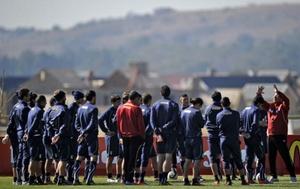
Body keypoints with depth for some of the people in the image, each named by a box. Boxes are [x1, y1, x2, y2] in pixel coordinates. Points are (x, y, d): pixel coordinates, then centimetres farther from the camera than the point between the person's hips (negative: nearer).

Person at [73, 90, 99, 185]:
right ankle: (89, 179, -7)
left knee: (79, 157, 9)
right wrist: (84, 133, -14)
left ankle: (75, 178, 4)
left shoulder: (80, 108, 11)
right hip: (92, 136, -6)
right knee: (93, 157, 0)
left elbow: (77, 123, 10)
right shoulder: (93, 108, -10)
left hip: (83, 137, 6)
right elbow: (92, 124, -17)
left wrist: (82, 131, 1)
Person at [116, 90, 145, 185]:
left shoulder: (120, 108, 7)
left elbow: (118, 123, 11)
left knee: (126, 157, 12)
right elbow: (140, 124, -10)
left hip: (124, 136, 5)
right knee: (132, 157, -3)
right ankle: (129, 179, -6)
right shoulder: (136, 109, -10)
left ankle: (125, 178, 13)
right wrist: (142, 136, -3)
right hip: (135, 136, -5)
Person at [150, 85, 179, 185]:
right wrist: (165, 127, -10)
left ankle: (160, 178, 8)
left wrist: (157, 130, -10)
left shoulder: (155, 105, 6)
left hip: (159, 134, 3)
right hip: (171, 133, -3)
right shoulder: (174, 105, -1)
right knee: (168, 156, -4)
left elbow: (152, 120, -3)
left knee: (160, 157, 8)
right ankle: (164, 177, -14)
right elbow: (174, 120, -11)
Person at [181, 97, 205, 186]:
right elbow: (202, 124, -7)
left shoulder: (183, 112, 8)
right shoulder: (197, 112, -12)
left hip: (186, 138, 6)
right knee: (197, 160, 0)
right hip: (196, 138, -6)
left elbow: (181, 125, 13)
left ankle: (186, 179, 8)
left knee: (187, 159, 11)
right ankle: (195, 180, -4)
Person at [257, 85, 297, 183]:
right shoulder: (270, 106, 13)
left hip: (281, 135, -6)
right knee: (271, 157, 9)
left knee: (286, 156, -6)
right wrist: (259, 94, -1)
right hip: (271, 135, 6)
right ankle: (274, 176, 19)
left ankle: (293, 176, -3)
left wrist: (278, 92, -30)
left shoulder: (283, 107, -4)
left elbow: (286, 100, -24)